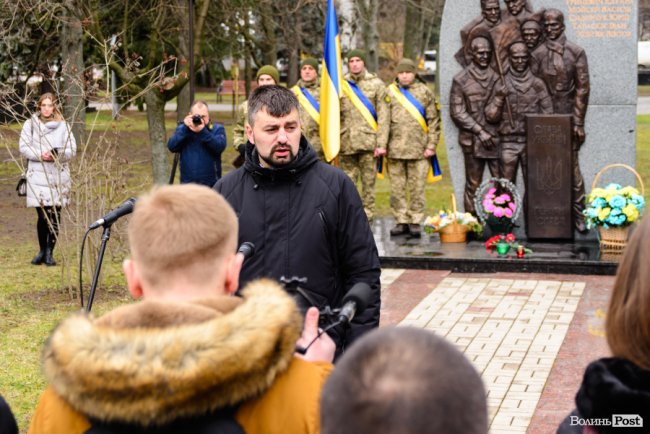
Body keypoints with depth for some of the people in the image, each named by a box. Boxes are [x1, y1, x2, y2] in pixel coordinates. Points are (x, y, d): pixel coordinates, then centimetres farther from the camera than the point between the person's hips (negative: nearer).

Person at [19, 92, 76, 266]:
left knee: (55, 215, -2)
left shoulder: (63, 125, 6)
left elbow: (72, 150, 4)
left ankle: (49, 252, 10)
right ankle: (42, 250, 16)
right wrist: (40, 155, -14)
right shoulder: (30, 124, 6)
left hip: (58, 175, 1)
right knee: (42, 215, -2)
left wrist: (58, 154, -16)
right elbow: (24, 148, 1)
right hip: (37, 175, -1)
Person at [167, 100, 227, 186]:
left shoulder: (217, 128, 1)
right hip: (187, 184, 2)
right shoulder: (182, 129, 8)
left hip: (211, 184, -2)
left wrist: (203, 131, -25)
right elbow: (171, 147, -8)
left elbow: (220, 147, -18)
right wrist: (185, 129, -17)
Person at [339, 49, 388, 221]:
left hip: (368, 140, -2)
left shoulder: (376, 84, 5)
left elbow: (383, 114, 1)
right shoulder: (341, 84, 11)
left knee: (368, 180, 1)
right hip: (346, 141, 2)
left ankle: (367, 216, 8)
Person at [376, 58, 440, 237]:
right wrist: (381, 145, -4)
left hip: (418, 149, -1)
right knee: (397, 189, 5)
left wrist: (431, 145, -2)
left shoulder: (425, 92, 6)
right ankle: (401, 221, 14)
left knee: (417, 188, 2)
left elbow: (434, 120, 5)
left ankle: (415, 221, 11)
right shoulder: (390, 92, 8)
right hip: (395, 148, 1)